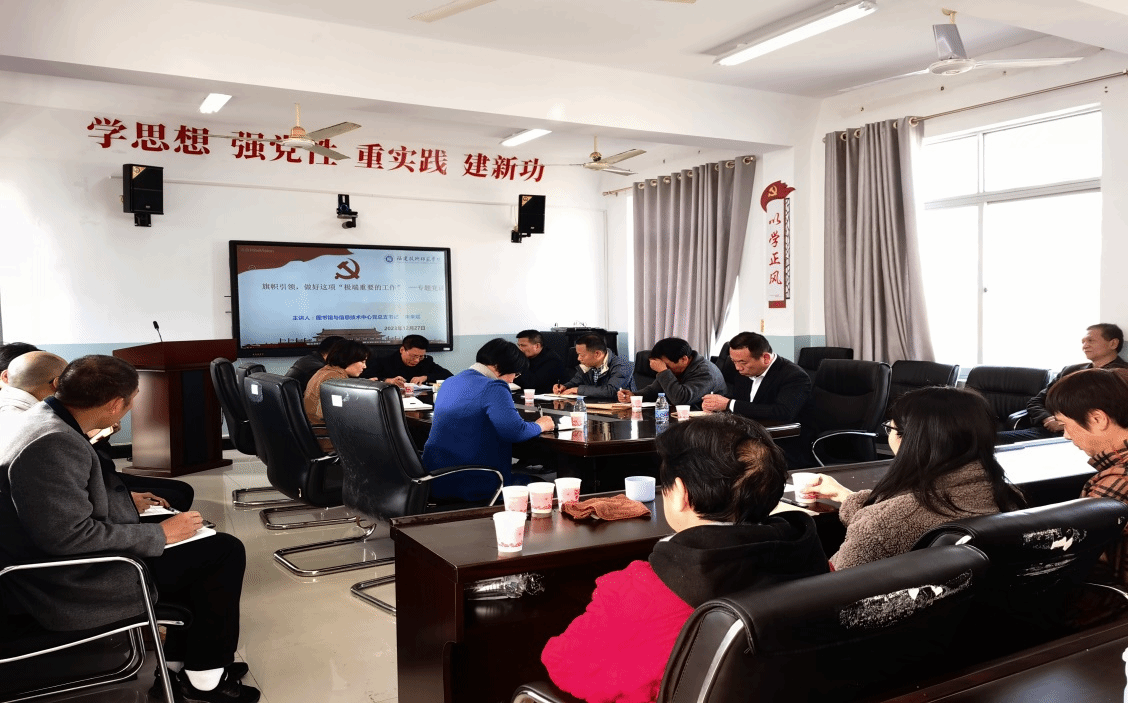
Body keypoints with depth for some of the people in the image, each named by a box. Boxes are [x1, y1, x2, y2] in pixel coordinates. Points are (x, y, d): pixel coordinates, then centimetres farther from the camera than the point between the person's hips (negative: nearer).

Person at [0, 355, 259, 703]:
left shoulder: (45, 416, 3)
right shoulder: (53, 445, -29)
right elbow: (70, 536, -30)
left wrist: (124, 498, 11)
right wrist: (159, 534, -20)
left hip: (61, 559, 11)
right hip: (69, 589, -10)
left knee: (200, 549, 17)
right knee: (225, 552, -7)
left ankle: (178, 661, 23)